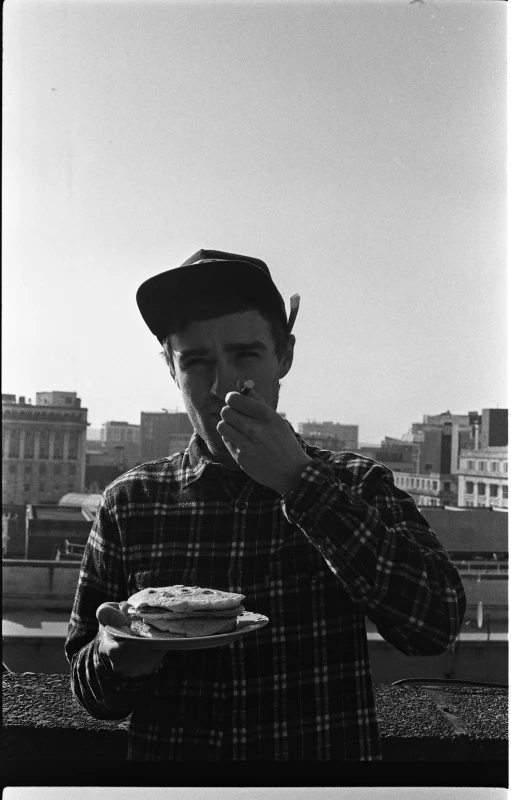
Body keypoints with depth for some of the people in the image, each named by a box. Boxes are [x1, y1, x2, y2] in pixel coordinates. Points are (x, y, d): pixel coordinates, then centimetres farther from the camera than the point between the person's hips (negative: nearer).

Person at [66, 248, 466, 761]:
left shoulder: (357, 486, -2)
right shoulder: (129, 503, 0)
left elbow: (437, 622, -16)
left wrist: (300, 482, -18)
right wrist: (116, 658, -15)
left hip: (330, 751, -1)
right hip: (167, 753, 1)